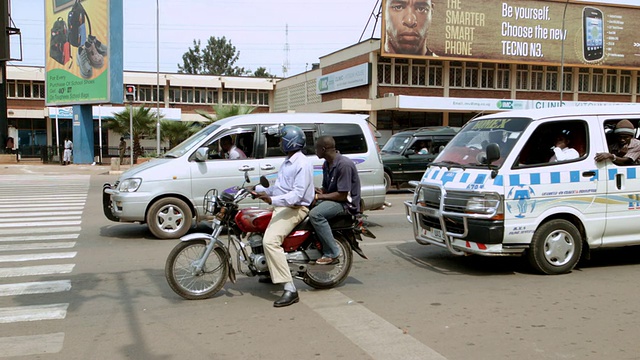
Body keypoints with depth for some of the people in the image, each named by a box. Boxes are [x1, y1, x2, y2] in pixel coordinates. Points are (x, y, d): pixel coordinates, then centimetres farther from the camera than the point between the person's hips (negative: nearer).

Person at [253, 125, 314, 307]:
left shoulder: (302, 164, -15)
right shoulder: (288, 161, 18)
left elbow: (297, 194, -25)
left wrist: (272, 200, -36)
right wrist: (259, 189, 12)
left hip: (295, 209, -11)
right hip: (281, 206, 11)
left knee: (270, 241, -28)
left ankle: (290, 290, -29)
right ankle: (271, 271, 28)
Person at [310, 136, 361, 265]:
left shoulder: (344, 164, -20)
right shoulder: (327, 164, 9)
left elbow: (342, 195, -23)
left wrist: (319, 196, -17)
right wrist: (318, 192, -6)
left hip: (347, 203, -10)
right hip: (331, 199, 10)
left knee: (315, 214, -31)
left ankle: (332, 254, -25)